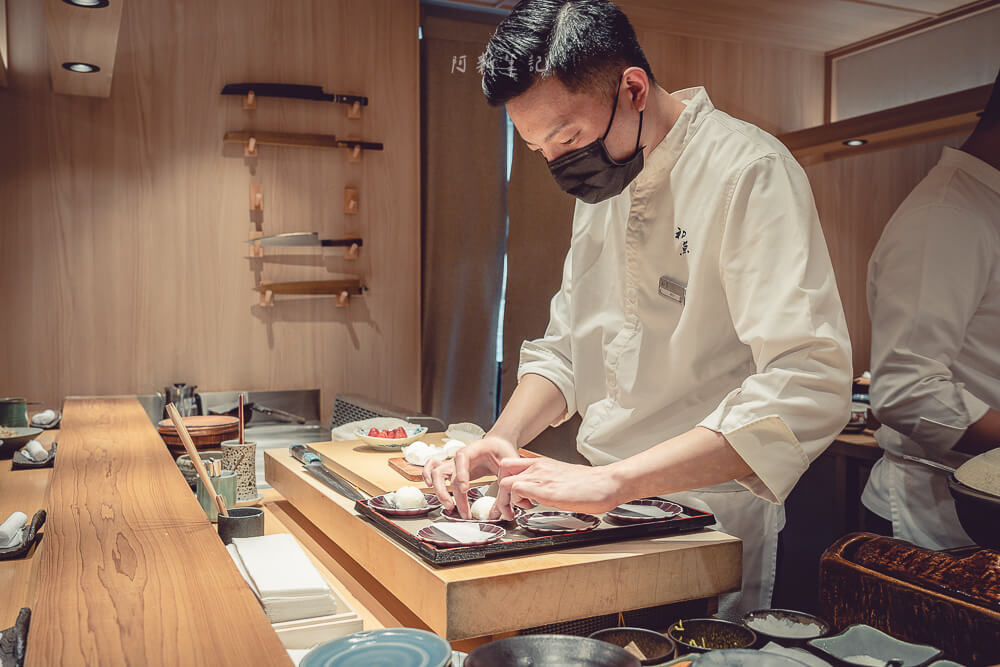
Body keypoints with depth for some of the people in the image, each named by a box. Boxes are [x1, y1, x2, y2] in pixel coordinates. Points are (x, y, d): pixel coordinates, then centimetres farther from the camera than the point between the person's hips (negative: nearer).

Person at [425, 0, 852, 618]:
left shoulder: (749, 172, -19)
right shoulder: (602, 183, 5)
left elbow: (809, 388, -30)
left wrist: (611, 481, -34)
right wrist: (504, 439, -6)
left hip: (708, 538, -7)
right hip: (608, 508, 7)